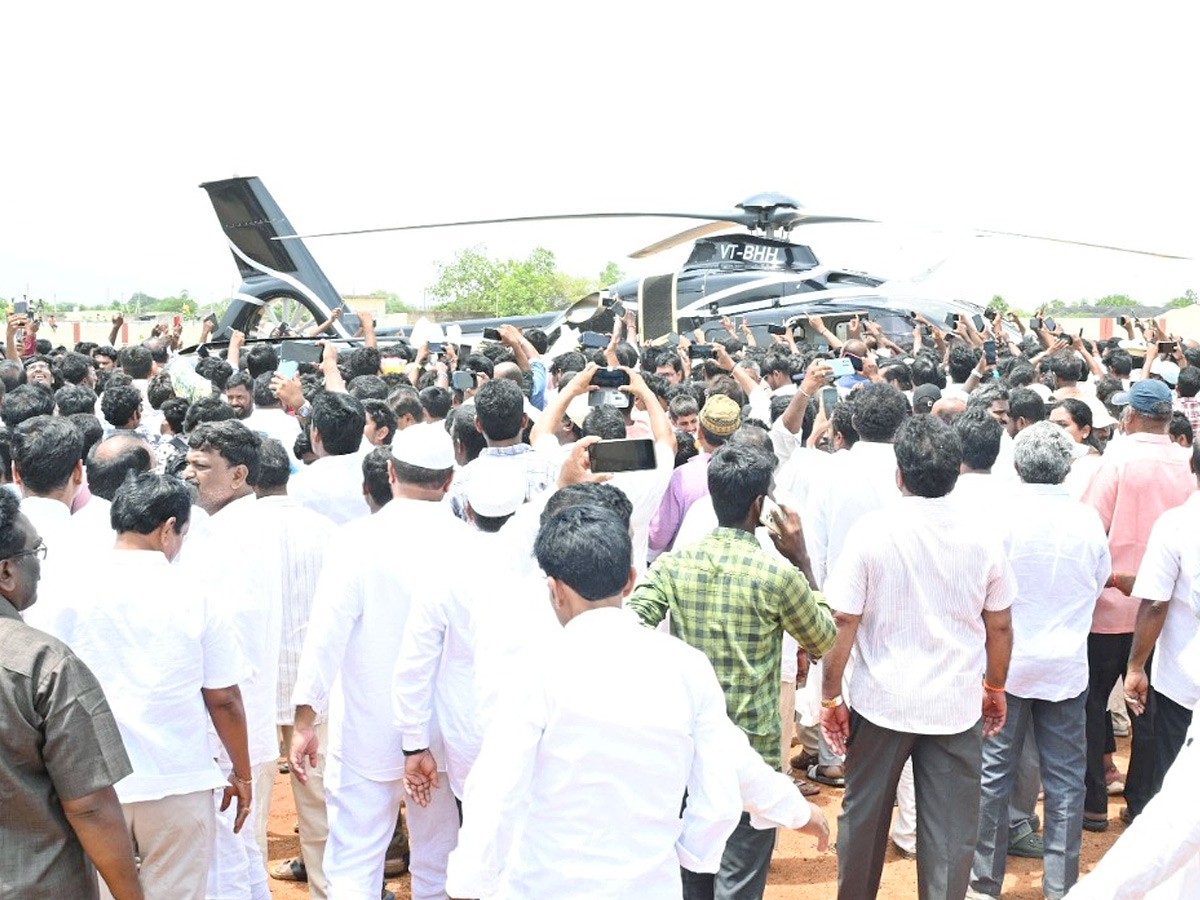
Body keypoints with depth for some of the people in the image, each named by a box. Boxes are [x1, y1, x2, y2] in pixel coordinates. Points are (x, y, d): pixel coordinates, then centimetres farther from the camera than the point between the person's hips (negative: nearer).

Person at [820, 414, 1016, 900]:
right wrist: (995, 687, 19)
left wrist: (829, 697, -2)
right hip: (958, 705, 1)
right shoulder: (983, 534, -5)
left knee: (863, 815, 18)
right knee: (950, 829, 10)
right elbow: (1000, 626, 4)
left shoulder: (871, 530, -13)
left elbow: (842, 621, -12)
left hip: (882, 701, -1)